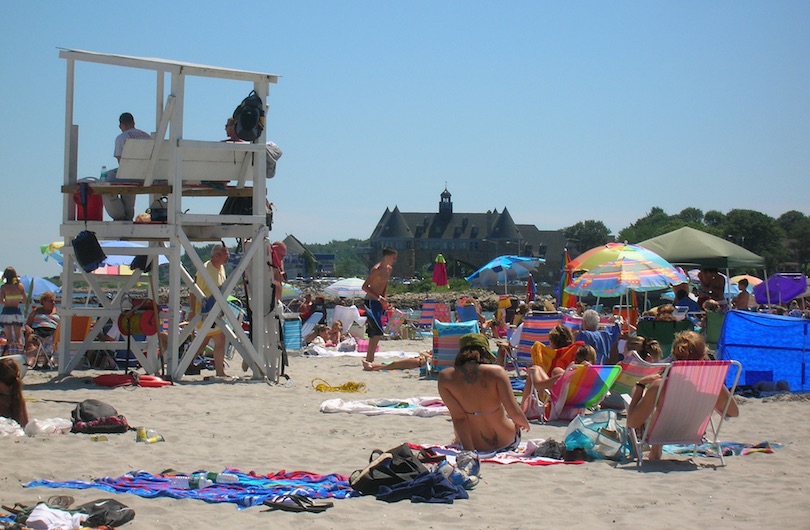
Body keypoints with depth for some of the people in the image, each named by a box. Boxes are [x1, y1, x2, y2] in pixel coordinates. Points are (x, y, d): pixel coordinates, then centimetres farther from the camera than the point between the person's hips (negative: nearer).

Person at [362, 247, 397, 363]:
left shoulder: (389, 269, 10)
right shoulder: (376, 269, -17)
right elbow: (364, 287, -20)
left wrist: (383, 299, 13)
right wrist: (379, 298, -24)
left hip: (378, 302, 9)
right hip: (371, 302, -9)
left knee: (374, 334, 11)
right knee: (378, 332, -16)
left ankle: (369, 359, 16)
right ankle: (369, 359, -15)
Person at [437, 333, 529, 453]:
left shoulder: (446, 377, -16)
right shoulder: (496, 372, -20)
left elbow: (458, 418, -17)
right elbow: (514, 413, -19)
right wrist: (524, 423, 3)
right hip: (507, 442, -1)